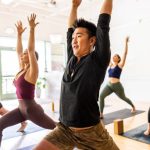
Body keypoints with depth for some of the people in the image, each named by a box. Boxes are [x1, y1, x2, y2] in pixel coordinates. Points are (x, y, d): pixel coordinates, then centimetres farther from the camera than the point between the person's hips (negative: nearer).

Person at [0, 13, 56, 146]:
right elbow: (18, 51, 12)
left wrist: (32, 29, -24)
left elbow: (31, 49, -24)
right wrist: (19, 34, 17)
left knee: (58, 128, 6)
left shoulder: (32, 71, -14)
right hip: (21, 109, 8)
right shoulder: (22, 69, 7)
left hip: (32, 109, -8)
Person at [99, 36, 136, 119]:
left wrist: (126, 42, -8)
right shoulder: (110, 65, 11)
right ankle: (101, 114, -17)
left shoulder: (120, 65, -3)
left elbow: (125, 53, -7)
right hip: (109, 85, 4)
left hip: (117, 86, -4)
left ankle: (133, 107, 49)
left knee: (124, 98, 19)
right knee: (101, 96, -21)